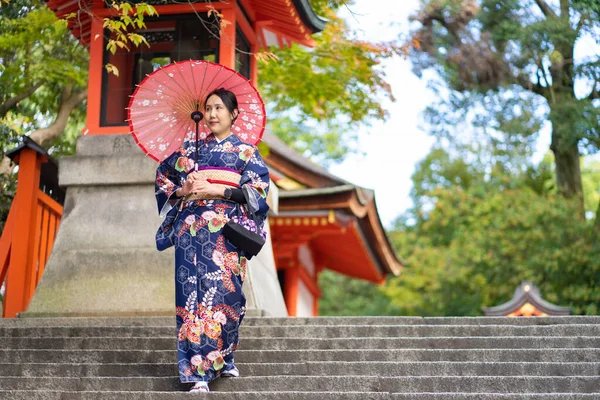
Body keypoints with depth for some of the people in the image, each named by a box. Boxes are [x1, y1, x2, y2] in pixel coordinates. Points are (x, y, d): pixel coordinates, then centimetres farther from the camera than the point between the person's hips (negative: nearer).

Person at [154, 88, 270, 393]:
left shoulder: (246, 151, 9)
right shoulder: (190, 148, 16)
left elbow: (258, 190, -2)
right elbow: (163, 177, 21)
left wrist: (216, 190, -10)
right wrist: (183, 191, 1)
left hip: (227, 230, -1)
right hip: (192, 228, 2)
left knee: (224, 291, -6)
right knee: (194, 292, -8)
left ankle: (223, 358, 17)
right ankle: (199, 371, -8)